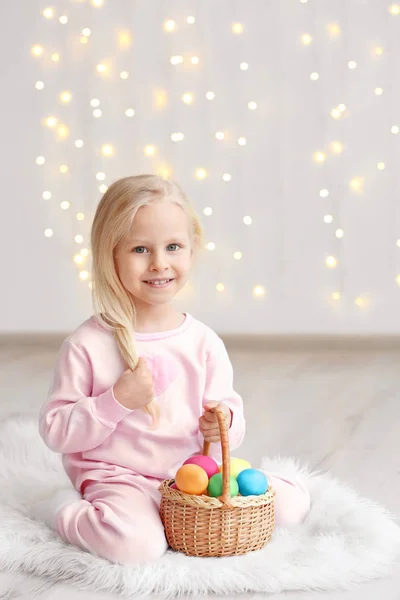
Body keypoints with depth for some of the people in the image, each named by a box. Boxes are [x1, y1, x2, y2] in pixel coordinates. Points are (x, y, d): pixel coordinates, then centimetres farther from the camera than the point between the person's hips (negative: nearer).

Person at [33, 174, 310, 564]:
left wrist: (224, 424, -16)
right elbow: (56, 431, -9)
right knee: (137, 543, -35)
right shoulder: (87, 345, -11)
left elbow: (227, 407, 8)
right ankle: (63, 510, -3)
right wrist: (118, 401, -21)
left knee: (292, 504, -5)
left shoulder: (204, 342, 1)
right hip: (117, 478, -5)